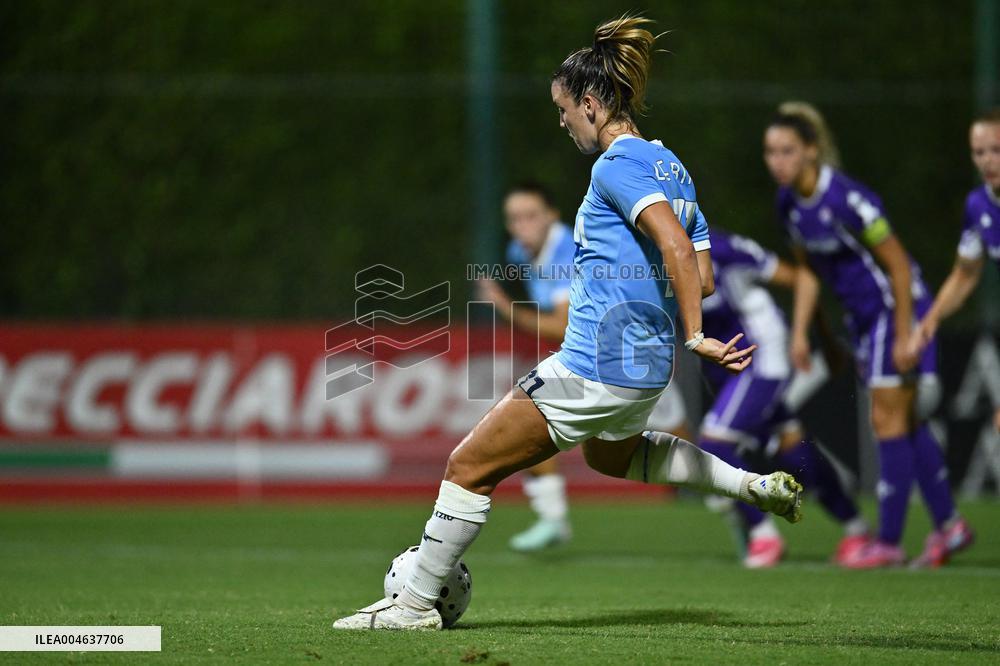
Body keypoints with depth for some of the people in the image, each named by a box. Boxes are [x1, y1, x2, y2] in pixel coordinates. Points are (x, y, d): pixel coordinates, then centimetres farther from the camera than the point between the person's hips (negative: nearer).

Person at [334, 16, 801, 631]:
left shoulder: (616, 166, -15)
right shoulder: (673, 169, 12)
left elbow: (675, 246, -29)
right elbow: (703, 278, 13)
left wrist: (696, 337, -29)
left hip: (596, 367, -10)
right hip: (649, 367, 10)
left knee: (469, 467, -1)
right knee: (610, 453, 41)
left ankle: (417, 603, 5)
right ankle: (757, 485, 33)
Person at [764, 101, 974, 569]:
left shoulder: (847, 199, -26)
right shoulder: (788, 203, -1)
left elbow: (898, 266, -20)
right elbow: (808, 270, 13)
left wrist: (904, 337, -19)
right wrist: (800, 331, 8)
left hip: (897, 307, -8)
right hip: (863, 316, 8)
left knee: (888, 420, -6)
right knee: (906, 422, 12)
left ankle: (889, 541, -1)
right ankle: (948, 524, 21)